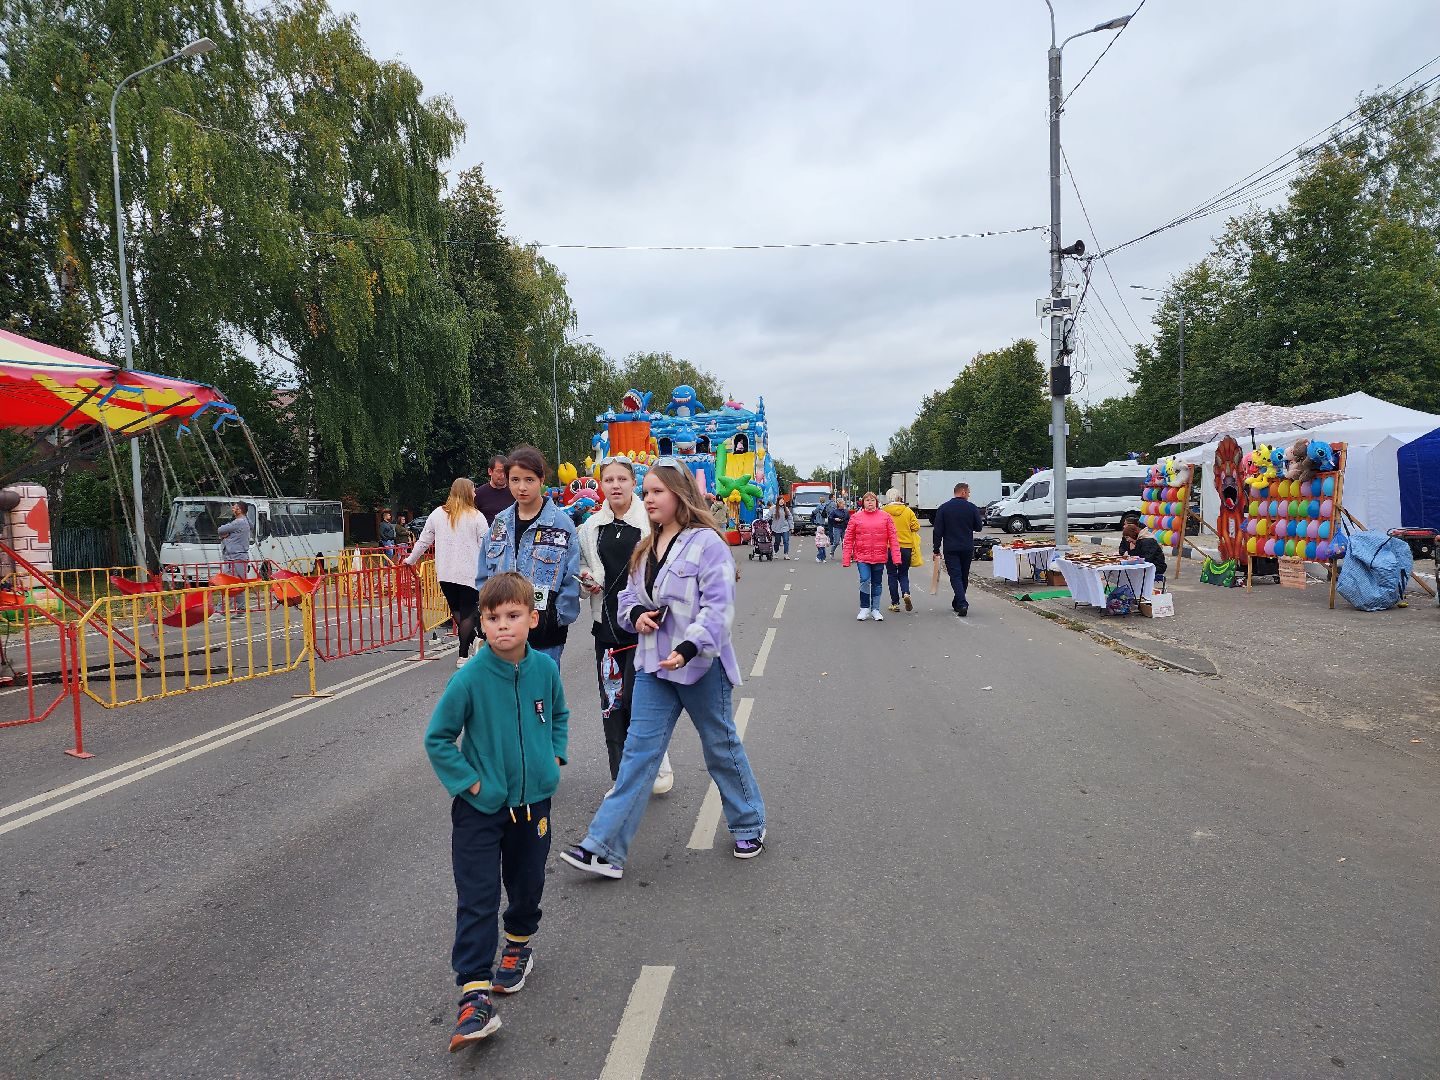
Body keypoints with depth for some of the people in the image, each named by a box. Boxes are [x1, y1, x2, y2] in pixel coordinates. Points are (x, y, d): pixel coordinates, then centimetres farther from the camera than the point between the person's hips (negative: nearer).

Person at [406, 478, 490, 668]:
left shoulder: (438, 514, 5)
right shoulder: (476, 517, -6)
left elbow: (423, 541, 12)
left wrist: (411, 560, 26)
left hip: (445, 574, 3)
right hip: (470, 573, -3)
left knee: (456, 609, 19)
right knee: (468, 612, 3)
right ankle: (463, 656, 4)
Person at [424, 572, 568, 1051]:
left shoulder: (545, 669, -7)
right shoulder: (470, 678, -19)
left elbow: (559, 715, 14)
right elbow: (437, 739, -9)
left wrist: (555, 756, 3)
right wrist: (469, 782, -12)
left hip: (533, 801, 4)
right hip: (480, 808, -3)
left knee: (527, 884, 19)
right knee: (477, 900, -2)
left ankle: (519, 943, 47)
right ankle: (475, 994, 6)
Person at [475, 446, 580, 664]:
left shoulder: (561, 523, -6)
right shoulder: (500, 523, 9)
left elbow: (571, 582, -7)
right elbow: (483, 576, 14)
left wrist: (555, 619, -9)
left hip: (545, 636, -4)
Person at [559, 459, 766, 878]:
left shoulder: (707, 543, -14)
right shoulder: (646, 548, 10)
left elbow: (717, 607, -20)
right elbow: (628, 597, 19)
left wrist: (688, 648, -31)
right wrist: (636, 615, -4)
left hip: (700, 665, -6)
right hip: (653, 665, 6)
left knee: (721, 747, 11)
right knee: (638, 751, 3)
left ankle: (750, 826, 33)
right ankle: (605, 847, 3)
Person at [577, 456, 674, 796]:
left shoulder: (650, 522, -5)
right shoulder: (590, 528, 10)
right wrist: (587, 581, 1)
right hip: (607, 623, 5)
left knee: (636, 699, -6)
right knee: (612, 702, 7)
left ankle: (658, 766, 17)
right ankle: (622, 779, 19)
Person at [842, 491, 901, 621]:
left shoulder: (885, 517, 3)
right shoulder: (856, 517, 1)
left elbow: (893, 537, 1)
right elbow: (848, 539, 2)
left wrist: (896, 556, -7)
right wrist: (846, 559, -2)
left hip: (880, 557, 2)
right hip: (862, 556, -2)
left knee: (877, 583, 10)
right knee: (865, 580, -12)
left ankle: (875, 609, 23)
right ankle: (864, 609, 5)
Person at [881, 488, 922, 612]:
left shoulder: (883, 511, -6)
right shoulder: (908, 511, -1)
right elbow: (916, 527, 0)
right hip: (906, 547, 2)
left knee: (892, 575, 9)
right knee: (903, 574, 16)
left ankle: (895, 603, 9)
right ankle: (906, 593, -10)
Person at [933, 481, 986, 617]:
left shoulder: (943, 508, -2)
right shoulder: (972, 507, -2)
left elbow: (937, 531, -4)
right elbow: (978, 527, 4)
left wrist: (936, 549, 1)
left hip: (950, 549, -1)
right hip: (967, 548, 2)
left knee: (955, 576, -4)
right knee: (964, 577, 15)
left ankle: (962, 604, -20)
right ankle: (958, 603, 26)